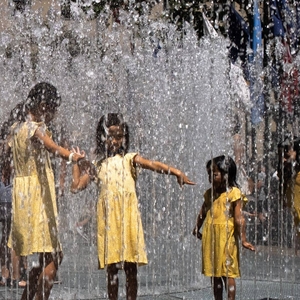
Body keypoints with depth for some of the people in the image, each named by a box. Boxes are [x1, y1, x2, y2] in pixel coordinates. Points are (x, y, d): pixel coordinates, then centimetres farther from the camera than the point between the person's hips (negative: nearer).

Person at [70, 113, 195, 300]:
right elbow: (76, 187, 9)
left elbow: (152, 165, -11)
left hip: (129, 217, -1)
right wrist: (77, 166, 14)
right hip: (108, 219, 1)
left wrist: (175, 171, -26)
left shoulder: (129, 159, 8)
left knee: (131, 269, 2)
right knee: (112, 268, 4)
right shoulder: (97, 165, 13)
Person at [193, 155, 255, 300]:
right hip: (210, 237, 7)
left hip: (226, 238, -6)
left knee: (228, 273, -4)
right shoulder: (209, 193, 12)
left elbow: (239, 218, -13)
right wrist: (197, 229, 32)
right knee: (214, 274, 11)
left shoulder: (234, 193, -9)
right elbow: (202, 213, 24)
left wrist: (243, 239, -15)